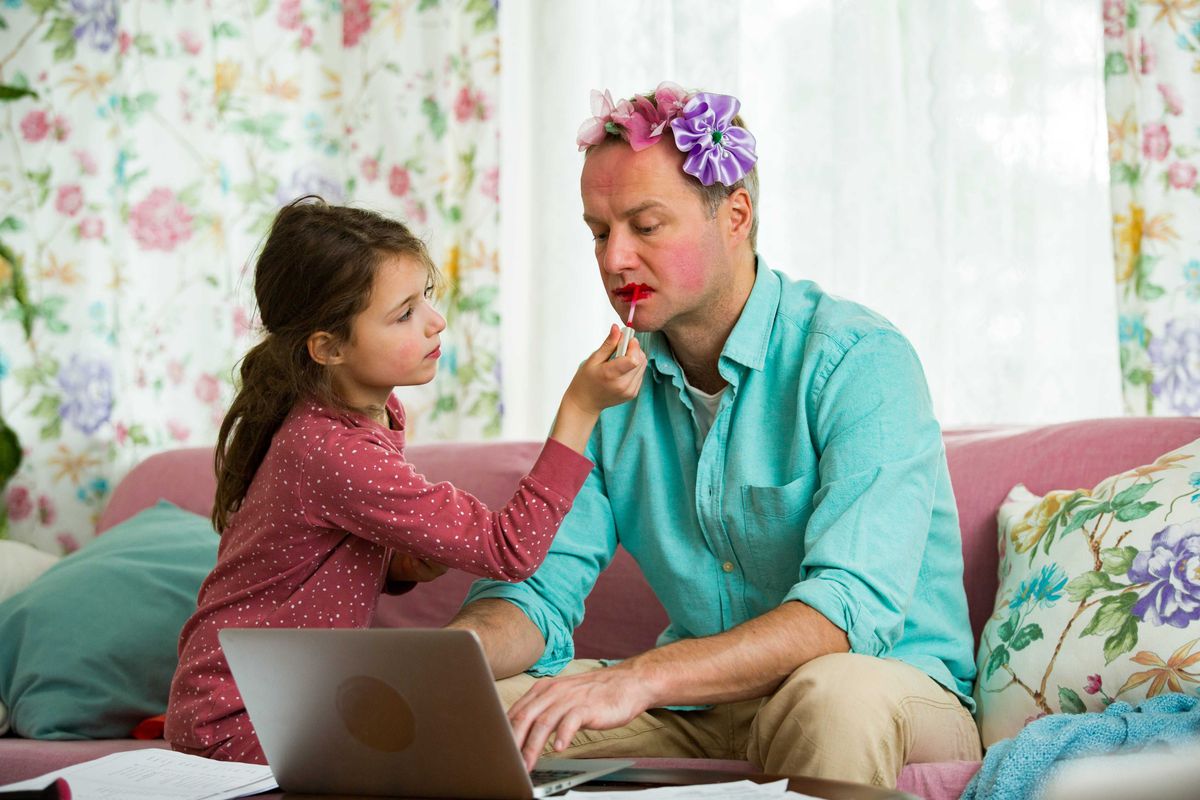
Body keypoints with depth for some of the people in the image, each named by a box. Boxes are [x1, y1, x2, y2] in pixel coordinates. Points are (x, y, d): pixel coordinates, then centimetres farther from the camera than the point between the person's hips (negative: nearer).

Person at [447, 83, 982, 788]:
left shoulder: (860, 361, -16)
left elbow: (852, 605, -28)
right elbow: (539, 589, 3)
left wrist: (640, 678, -41)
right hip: (702, 706, 5)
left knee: (832, 691, -39)